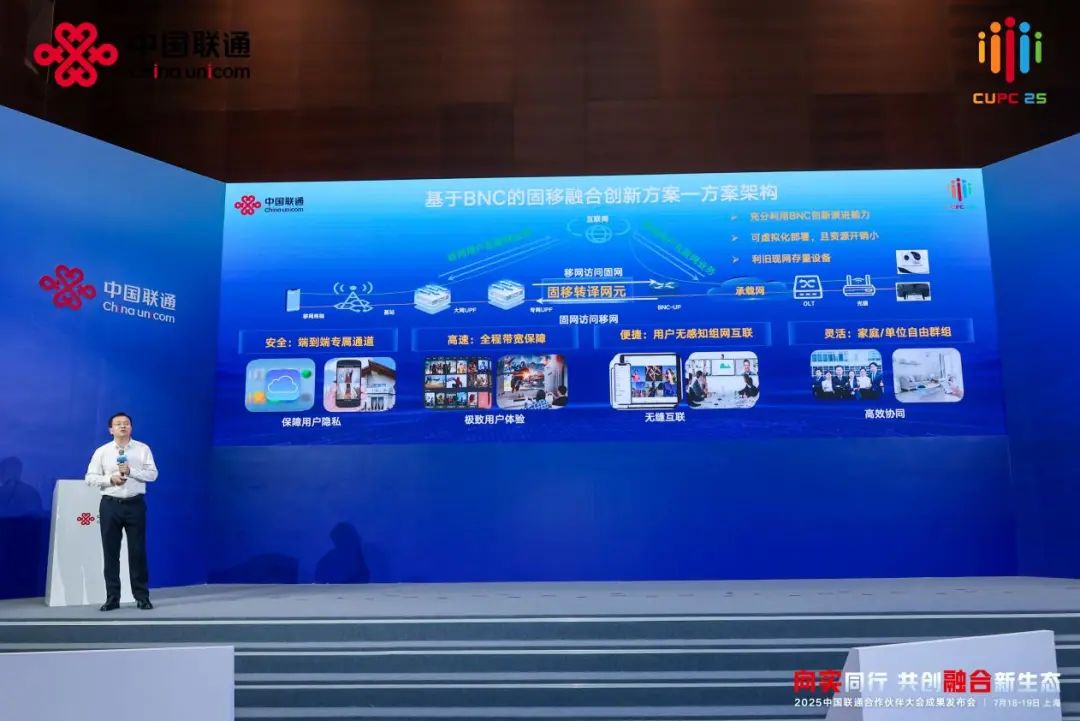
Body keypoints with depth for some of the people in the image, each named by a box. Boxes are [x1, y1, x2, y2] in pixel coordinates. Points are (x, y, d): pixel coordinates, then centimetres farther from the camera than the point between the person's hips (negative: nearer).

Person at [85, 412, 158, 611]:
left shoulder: (143, 449, 3)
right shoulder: (102, 452, 4)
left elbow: (152, 474, -4)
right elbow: (90, 478, 2)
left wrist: (130, 471, -16)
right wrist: (110, 478, -13)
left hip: (135, 505, -1)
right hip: (110, 505, 1)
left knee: (137, 551, 2)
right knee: (111, 552, 6)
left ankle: (142, 596, 10)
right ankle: (112, 598, 16)